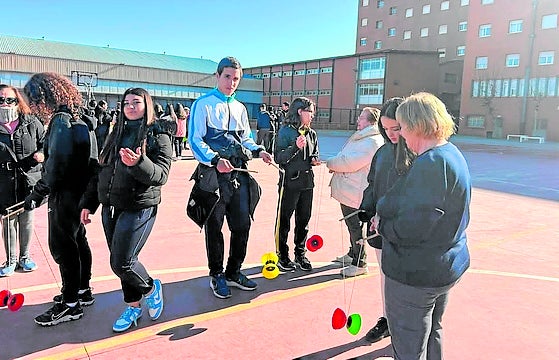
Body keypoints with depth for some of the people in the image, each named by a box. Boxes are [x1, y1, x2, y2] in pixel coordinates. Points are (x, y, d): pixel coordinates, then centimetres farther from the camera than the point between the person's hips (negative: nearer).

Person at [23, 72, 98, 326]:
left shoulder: (61, 120, -17)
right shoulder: (79, 118, 11)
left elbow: (57, 165, -23)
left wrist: (38, 193, -15)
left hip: (66, 194, -10)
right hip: (79, 191, 10)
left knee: (62, 245, -1)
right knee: (77, 240, 18)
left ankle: (71, 304, 9)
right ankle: (82, 290, 32)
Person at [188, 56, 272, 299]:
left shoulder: (240, 108, 16)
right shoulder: (203, 104, -4)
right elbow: (195, 140, -11)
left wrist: (258, 150, 1)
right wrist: (216, 160, -25)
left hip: (239, 174, 6)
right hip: (213, 175, -5)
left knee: (242, 224, 8)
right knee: (214, 226, 6)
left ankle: (233, 272, 26)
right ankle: (217, 275, 23)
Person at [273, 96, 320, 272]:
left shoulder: (312, 133, 11)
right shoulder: (286, 131, -7)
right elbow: (278, 157, -13)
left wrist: (314, 160, 0)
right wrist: (295, 147, -25)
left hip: (307, 182, 6)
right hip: (290, 181, -6)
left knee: (303, 219, 13)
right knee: (284, 220, 4)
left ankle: (300, 254, 27)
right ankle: (282, 256, 17)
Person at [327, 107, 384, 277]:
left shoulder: (372, 142, -21)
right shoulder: (361, 138, 14)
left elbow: (350, 162, -25)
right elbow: (347, 158, 22)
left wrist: (331, 163, -9)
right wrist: (336, 165, 3)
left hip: (356, 193, -11)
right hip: (348, 191, 11)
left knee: (356, 227, 0)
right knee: (352, 225, 23)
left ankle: (359, 264, 14)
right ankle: (352, 254, 40)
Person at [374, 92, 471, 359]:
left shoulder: (430, 164, -26)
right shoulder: (452, 154, 6)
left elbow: (411, 228, -31)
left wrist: (381, 224, -11)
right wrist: (385, 218, 3)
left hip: (416, 275, -10)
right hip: (446, 267, 10)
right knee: (432, 333, 28)